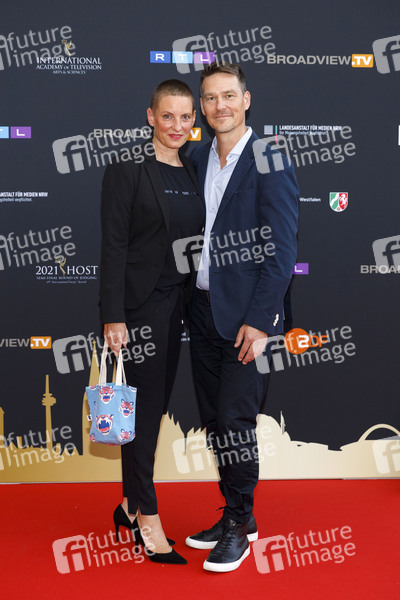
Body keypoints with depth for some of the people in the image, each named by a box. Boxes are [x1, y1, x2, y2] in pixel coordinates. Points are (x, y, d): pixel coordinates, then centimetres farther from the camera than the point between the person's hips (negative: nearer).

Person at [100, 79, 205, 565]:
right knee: (144, 406, 0)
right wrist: (113, 316, -17)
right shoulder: (128, 170, -8)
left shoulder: (193, 173, 12)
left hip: (180, 303, 7)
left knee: (157, 402, 13)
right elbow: (113, 246, -12)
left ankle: (131, 503, 28)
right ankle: (147, 518, 14)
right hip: (142, 302, -7)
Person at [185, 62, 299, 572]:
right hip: (204, 307, 6)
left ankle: (240, 523, 17)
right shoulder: (197, 159, 11)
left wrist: (259, 320, -16)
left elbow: (281, 250, -12)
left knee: (235, 420, -2)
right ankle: (235, 515, 27)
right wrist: (187, 302, 6)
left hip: (247, 315, -6)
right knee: (213, 420, 11)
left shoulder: (270, 161, -8)